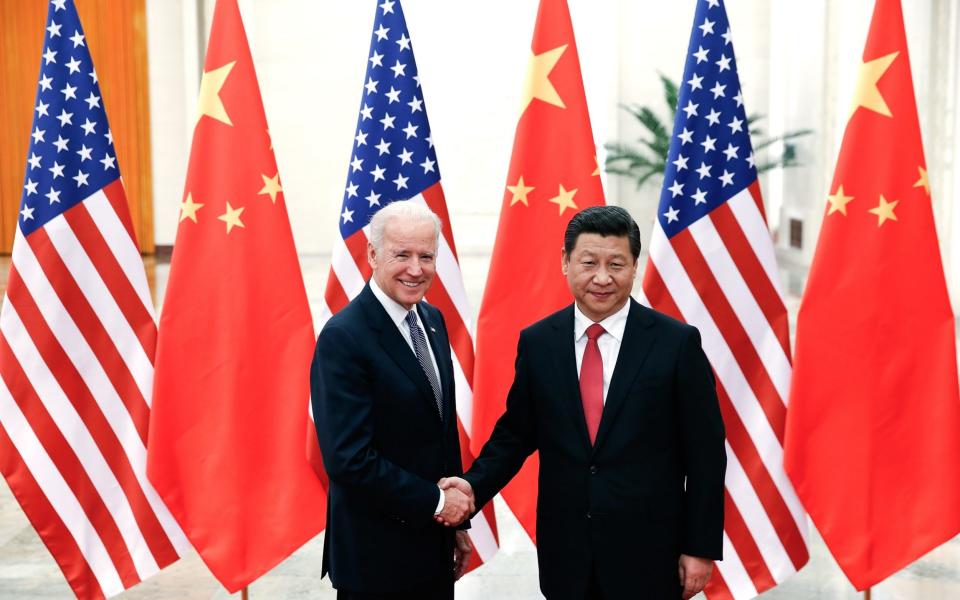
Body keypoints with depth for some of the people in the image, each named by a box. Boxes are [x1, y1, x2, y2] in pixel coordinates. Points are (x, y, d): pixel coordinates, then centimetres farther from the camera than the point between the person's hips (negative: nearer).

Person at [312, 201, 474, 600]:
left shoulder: (433, 320, 7)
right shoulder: (343, 338, -18)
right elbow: (349, 459, -23)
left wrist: (457, 520, 14)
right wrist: (436, 502, -14)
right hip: (376, 554, -7)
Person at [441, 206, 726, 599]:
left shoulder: (677, 342, -7)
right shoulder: (536, 342, 1)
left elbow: (705, 454, -4)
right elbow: (515, 434, 8)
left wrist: (701, 548, -5)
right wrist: (475, 485, -9)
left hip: (648, 552, -2)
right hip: (566, 552, 2)